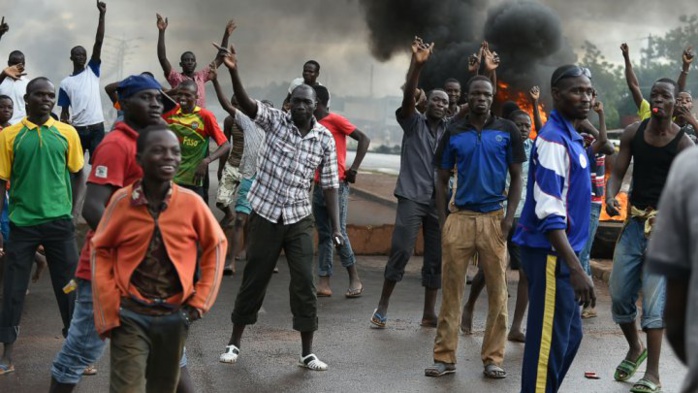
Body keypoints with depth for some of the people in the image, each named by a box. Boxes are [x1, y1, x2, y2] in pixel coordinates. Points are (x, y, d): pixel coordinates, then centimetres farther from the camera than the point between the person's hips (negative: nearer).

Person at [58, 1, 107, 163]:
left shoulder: (93, 71, 8)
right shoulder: (66, 83, 9)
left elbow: (98, 42, -1)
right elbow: (64, 111, 10)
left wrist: (102, 15, -9)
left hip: (96, 127, -1)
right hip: (77, 129, 1)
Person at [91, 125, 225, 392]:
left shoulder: (191, 202, -9)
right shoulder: (122, 200, -11)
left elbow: (216, 245, 5)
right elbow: (100, 251, 0)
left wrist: (200, 302, 2)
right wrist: (108, 312, -3)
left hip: (174, 316, 2)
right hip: (130, 316, -2)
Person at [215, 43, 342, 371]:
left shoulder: (325, 138, -1)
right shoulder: (275, 120, -5)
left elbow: (330, 184, 1)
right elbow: (246, 105, -22)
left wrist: (336, 226, -6)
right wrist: (233, 72, -39)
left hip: (299, 219, 1)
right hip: (265, 214, -1)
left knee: (304, 283, -3)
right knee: (254, 279, 7)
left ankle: (307, 353, 7)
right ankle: (234, 343, 23)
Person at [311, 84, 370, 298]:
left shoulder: (336, 120, -7)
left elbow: (364, 139, -13)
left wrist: (353, 169, -17)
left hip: (336, 185, -7)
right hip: (318, 186, 7)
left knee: (338, 232, -9)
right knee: (323, 235, 4)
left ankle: (355, 279, 2)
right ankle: (324, 282, 4)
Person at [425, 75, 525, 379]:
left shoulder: (507, 131, 3)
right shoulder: (454, 134, 6)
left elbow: (516, 177, 5)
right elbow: (443, 180, 10)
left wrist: (510, 216, -6)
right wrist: (443, 220, 1)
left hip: (493, 218, -1)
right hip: (459, 217, 1)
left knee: (497, 291, 3)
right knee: (451, 289, 1)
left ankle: (493, 358, 10)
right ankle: (445, 357, 6)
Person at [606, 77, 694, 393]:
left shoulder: (683, 143, -9)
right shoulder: (633, 133, 4)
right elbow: (618, 173, 2)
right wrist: (610, 197, -20)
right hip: (634, 222, 5)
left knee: (654, 300, -10)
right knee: (619, 295, 9)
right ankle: (635, 348, 35)